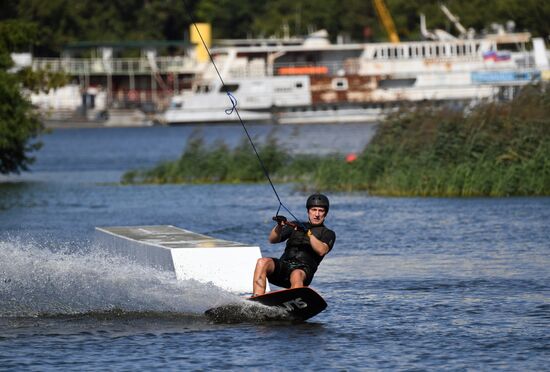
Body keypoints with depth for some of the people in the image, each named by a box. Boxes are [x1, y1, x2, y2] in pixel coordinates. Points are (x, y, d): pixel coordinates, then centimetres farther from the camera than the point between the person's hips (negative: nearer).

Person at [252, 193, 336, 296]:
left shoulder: (328, 234, 14)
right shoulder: (295, 226, 25)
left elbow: (321, 250, -8)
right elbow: (273, 240, 14)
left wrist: (308, 233, -18)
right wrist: (279, 226, -5)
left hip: (303, 269, -4)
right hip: (283, 265, 4)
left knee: (296, 275, -40)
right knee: (262, 262, -27)